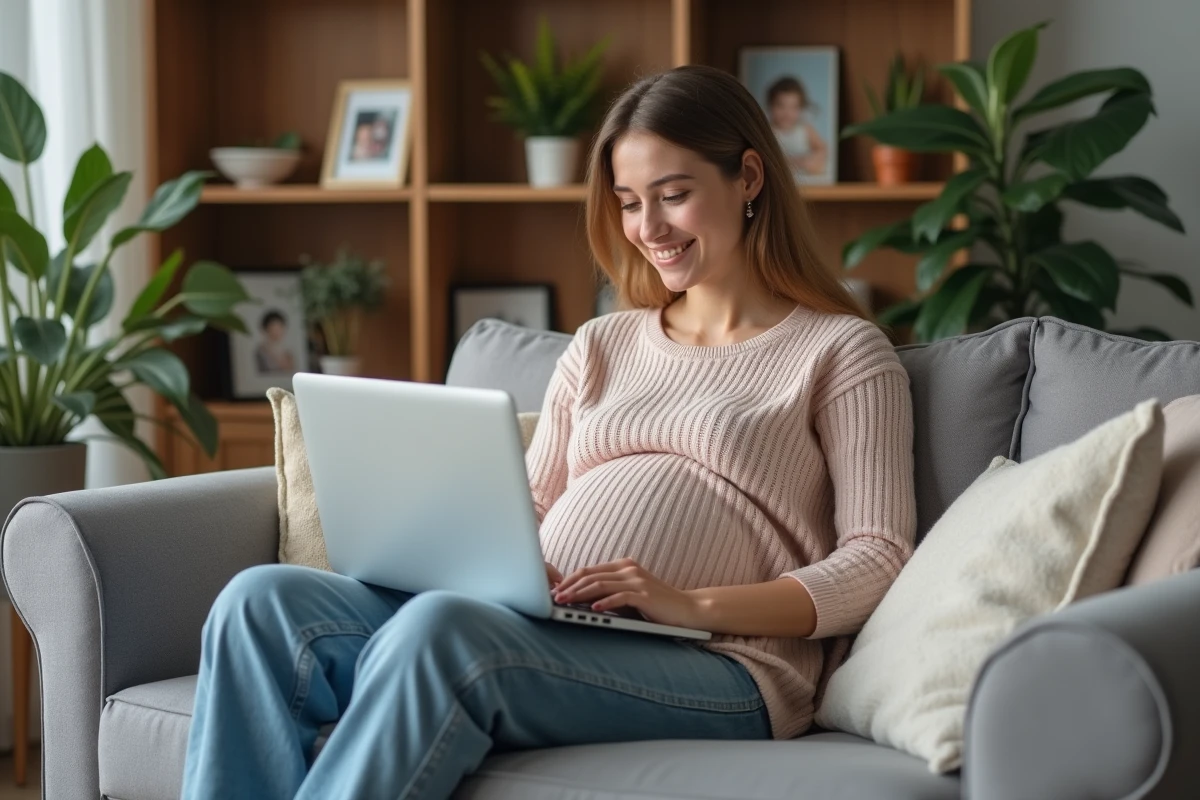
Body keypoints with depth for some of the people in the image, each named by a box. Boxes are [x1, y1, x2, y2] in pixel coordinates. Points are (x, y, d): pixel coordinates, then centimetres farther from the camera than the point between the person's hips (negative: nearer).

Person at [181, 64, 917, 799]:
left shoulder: (844, 352, 9)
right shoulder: (601, 346, 26)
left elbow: (876, 563, -1)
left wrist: (692, 603, -15)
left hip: (717, 669, -6)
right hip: (538, 637, 6)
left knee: (437, 627, -35)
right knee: (262, 600, -18)